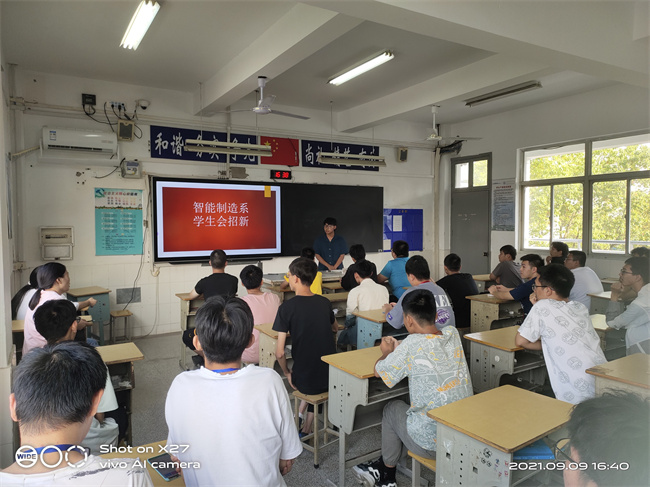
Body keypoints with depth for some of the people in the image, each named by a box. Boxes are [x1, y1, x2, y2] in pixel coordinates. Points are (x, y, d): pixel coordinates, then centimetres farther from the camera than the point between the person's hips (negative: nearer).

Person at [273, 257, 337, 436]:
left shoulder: (287, 307, -15)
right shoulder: (324, 302, 0)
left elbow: (279, 353, -16)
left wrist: (287, 374, 1)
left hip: (305, 381, -3)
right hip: (332, 377, 3)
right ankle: (306, 428, 28)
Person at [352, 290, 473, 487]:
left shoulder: (413, 344, -23)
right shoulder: (452, 334, -6)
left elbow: (379, 371, -8)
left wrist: (387, 352, 12)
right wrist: (397, 349, 15)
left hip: (431, 443, -5)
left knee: (392, 409, 22)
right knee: (409, 408, 28)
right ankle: (381, 470, 40)